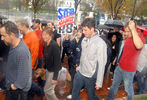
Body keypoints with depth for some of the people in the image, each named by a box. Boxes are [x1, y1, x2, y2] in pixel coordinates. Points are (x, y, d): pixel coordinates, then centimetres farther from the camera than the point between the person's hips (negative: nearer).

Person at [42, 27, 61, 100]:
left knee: (47, 90, 1)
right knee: (49, 89, 17)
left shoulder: (54, 45, -23)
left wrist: (55, 77, -21)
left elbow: (57, 62, -22)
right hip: (48, 69, 7)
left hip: (54, 71, -7)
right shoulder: (46, 45, 0)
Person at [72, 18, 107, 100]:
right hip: (80, 73, 6)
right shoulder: (84, 40, 1)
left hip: (91, 76, -6)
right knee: (75, 93, 20)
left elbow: (101, 64, -19)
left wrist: (99, 82, -17)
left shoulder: (100, 43, -21)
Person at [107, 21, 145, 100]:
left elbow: (139, 46, -44)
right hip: (120, 66, 7)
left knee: (128, 88, 11)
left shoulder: (140, 38, -19)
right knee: (114, 85, 18)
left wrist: (133, 29, -39)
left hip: (129, 70, -7)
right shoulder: (128, 37, 5)